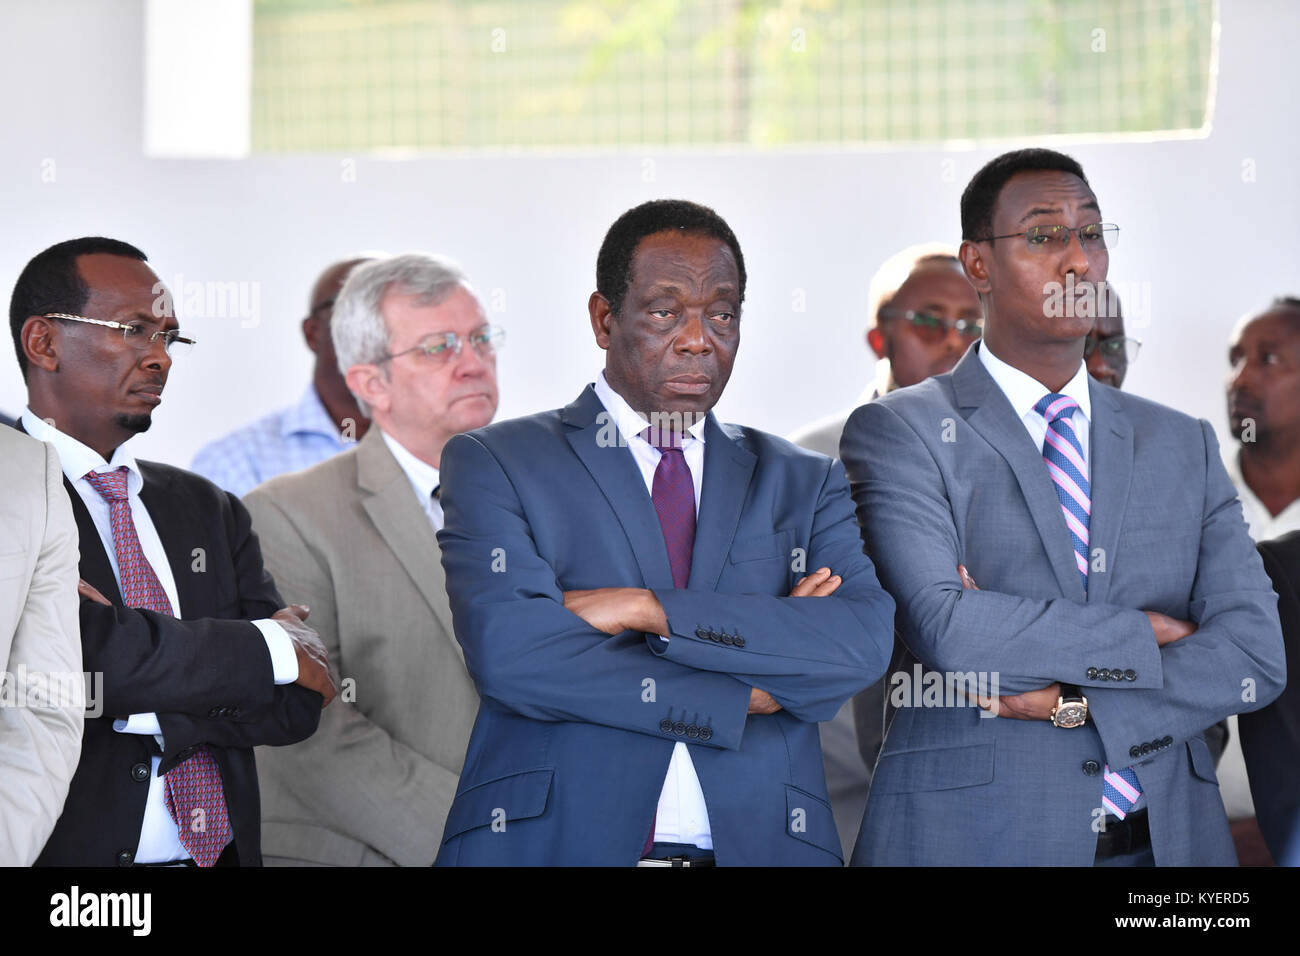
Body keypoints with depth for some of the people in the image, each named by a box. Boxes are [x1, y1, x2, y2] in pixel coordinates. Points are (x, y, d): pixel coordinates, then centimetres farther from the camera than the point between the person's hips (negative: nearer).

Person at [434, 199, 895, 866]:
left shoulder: (803, 484, 11)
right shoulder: (494, 464, 3)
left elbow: (863, 643, -7)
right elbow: (509, 652, -13)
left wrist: (645, 609, -15)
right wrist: (746, 693, -11)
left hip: (758, 841, 3)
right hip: (558, 840, -2)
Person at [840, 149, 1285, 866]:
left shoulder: (1184, 446, 10)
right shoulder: (897, 433, -2)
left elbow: (1256, 654, -1)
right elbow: (945, 629, -17)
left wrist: (1070, 703, -13)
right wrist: (1142, 635, -10)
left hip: (1165, 838, 3)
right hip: (969, 839, -3)